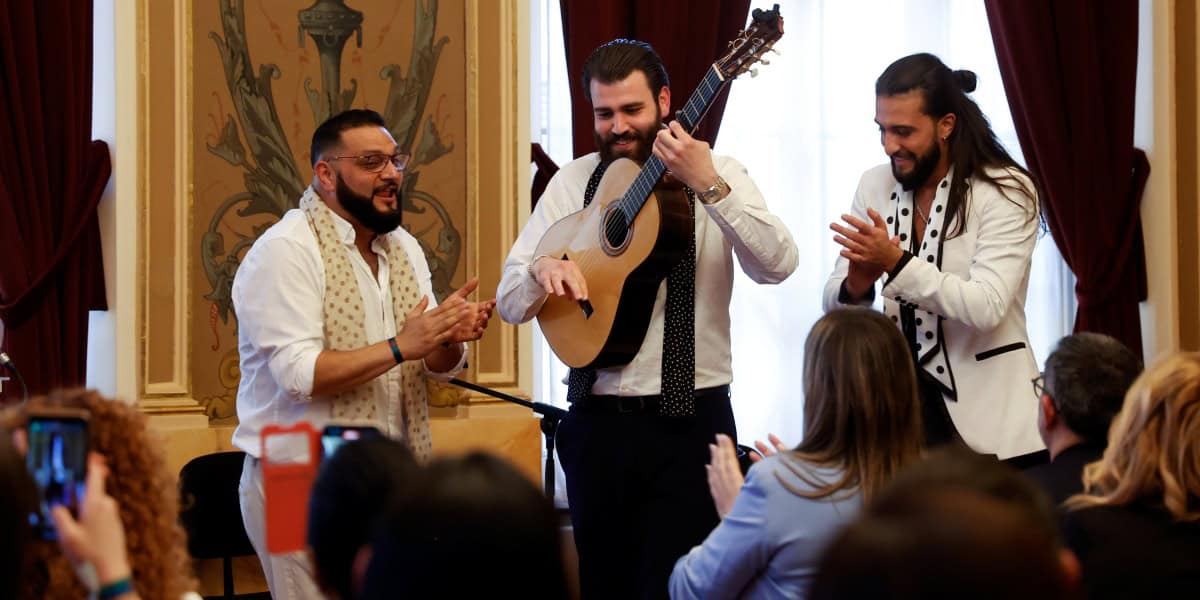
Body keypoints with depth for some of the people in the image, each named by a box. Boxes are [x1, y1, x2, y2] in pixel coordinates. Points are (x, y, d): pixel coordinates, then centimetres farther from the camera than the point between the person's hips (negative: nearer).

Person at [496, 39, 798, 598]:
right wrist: (543, 269, -17)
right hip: (597, 420, 3)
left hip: (689, 420, -3)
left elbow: (777, 265, -18)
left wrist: (709, 186, -28)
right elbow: (509, 303, 6)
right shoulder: (572, 183, 6)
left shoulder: (718, 175, -1)